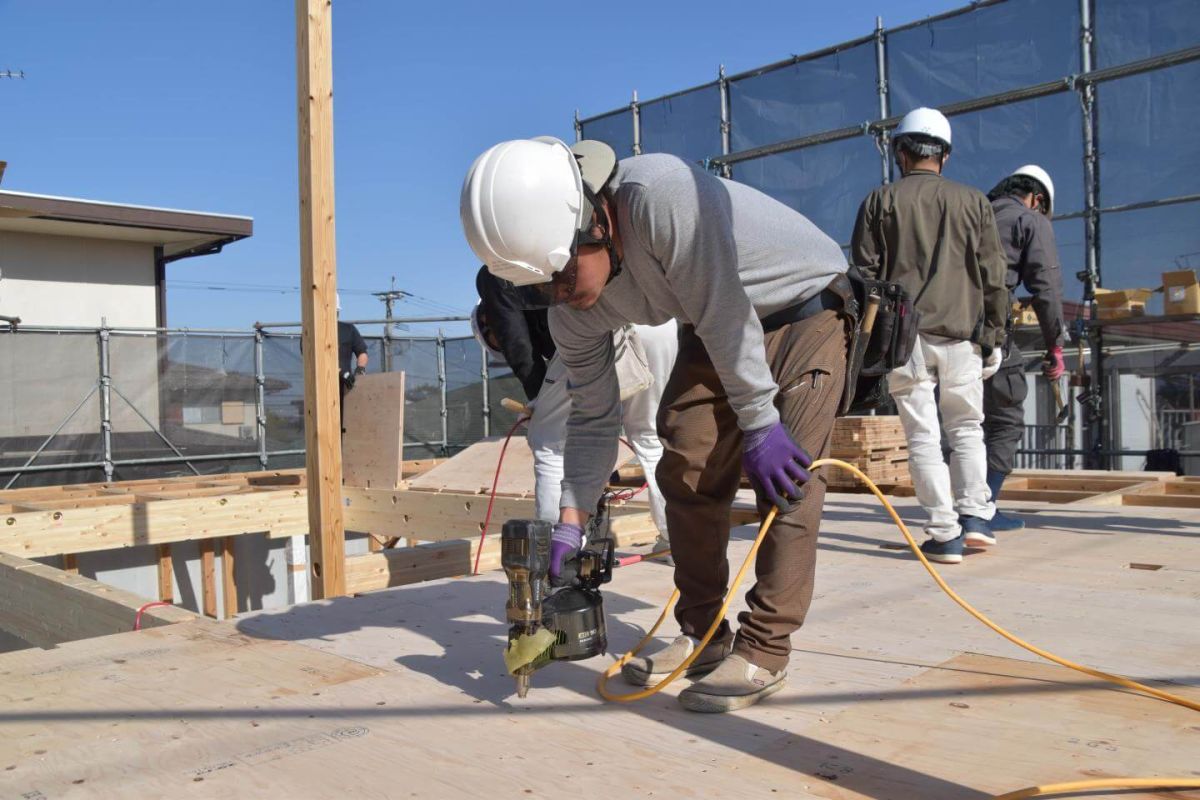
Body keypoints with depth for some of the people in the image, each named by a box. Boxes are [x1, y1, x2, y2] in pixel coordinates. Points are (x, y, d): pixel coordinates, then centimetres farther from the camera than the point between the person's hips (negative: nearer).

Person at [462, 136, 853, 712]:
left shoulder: (665, 195, -38)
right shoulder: (572, 312, -14)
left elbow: (725, 315, -33)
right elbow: (593, 417, -4)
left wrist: (758, 424, -27)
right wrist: (571, 521, -8)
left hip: (806, 306, -6)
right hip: (715, 329, 6)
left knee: (784, 475, -16)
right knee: (685, 470, -1)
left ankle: (764, 653, -9)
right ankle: (704, 635, 13)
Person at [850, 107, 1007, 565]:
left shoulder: (880, 202, 6)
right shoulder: (973, 202, 8)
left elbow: (864, 273, 2)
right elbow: (992, 278, 7)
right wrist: (993, 337, 12)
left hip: (904, 334, -1)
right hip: (961, 335, 1)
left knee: (923, 435, 1)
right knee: (967, 428, 17)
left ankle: (944, 534, 0)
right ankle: (973, 514, 8)